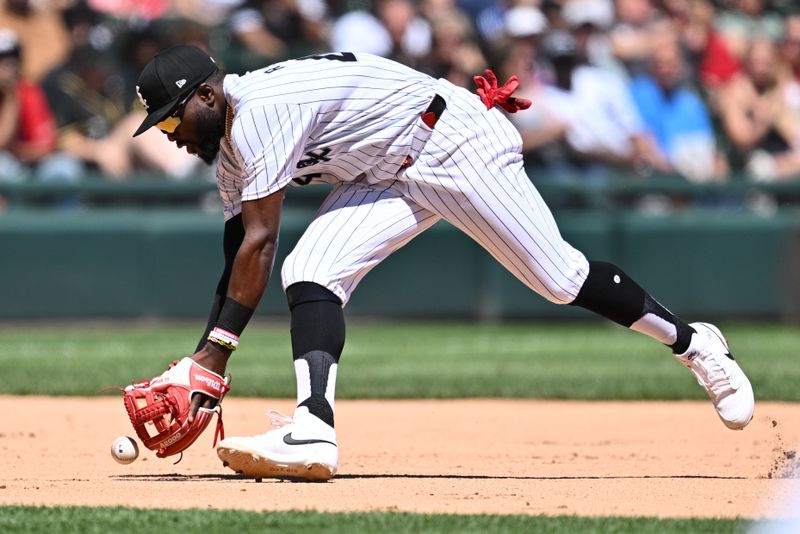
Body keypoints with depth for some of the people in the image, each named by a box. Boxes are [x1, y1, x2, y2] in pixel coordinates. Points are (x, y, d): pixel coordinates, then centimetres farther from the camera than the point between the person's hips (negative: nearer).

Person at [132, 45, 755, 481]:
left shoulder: (259, 109, -25)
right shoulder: (230, 148, 5)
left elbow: (259, 243, -27)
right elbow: (238, 258, 8)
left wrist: (216, 352, -26)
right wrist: (201, 363, 1)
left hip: (452, 143, -9)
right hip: (388, 178, 9)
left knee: (559, 278, -6)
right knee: (310, 275, -12)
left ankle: (692, 341, 15)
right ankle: (313, 430, -27)